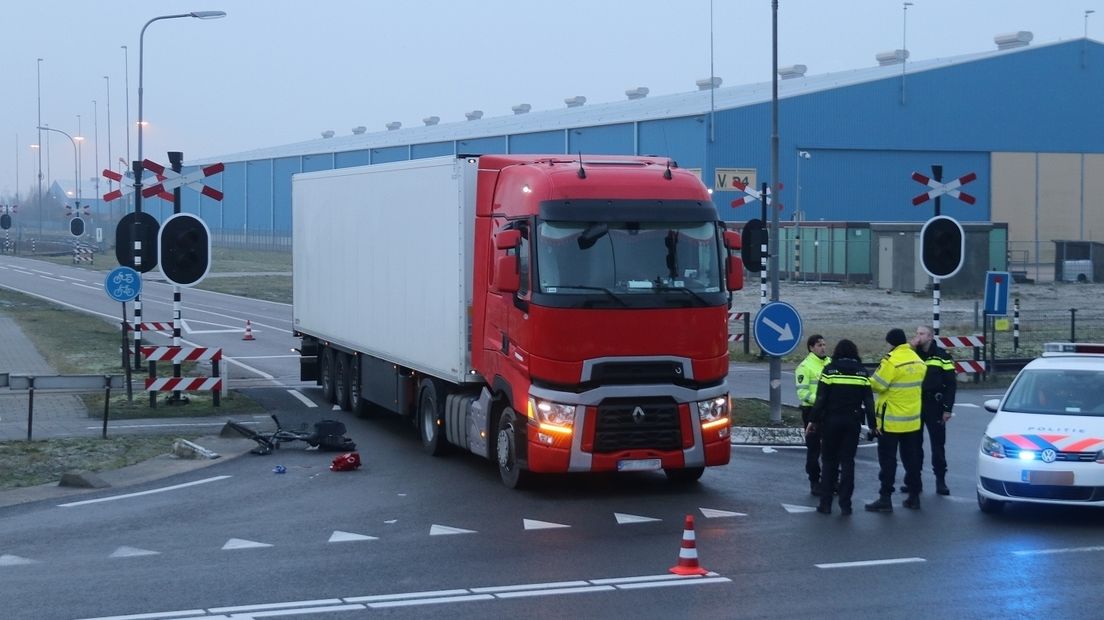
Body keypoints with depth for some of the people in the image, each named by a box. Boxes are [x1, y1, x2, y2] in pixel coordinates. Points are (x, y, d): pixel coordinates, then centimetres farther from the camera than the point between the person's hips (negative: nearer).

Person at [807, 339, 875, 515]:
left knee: (828, 461, 9)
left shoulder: (829, 370, -5)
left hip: (831, 421, -1)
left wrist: (814, 421, -1)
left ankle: (825, 504, 6)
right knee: (848, 461, 7)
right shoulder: (862, 372, 2)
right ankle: (845, 504, 3)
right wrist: (872, 424, 4)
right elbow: (868, 400, 0)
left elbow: (821, 398, -8)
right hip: (853, 421, 2)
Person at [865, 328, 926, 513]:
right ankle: (914, 496, 17)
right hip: (913, 420, 7)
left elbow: (876, 385, -19)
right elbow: (918, 385, 12)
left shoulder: (892, 361, -19)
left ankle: (885, 499, -1)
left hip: (891, 422, -7)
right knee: (911, 458, 13)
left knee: (887, 460, -1)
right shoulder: (918, 361, 5)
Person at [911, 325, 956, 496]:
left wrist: (947, 408, -9)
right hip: (914, 405, 3)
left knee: (938, 445, 2)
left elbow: (950, 383, -3)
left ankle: (940, 481, 8)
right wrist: (911, 349, -12)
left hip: (934, 406, -3)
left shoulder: (941, 355, -2)